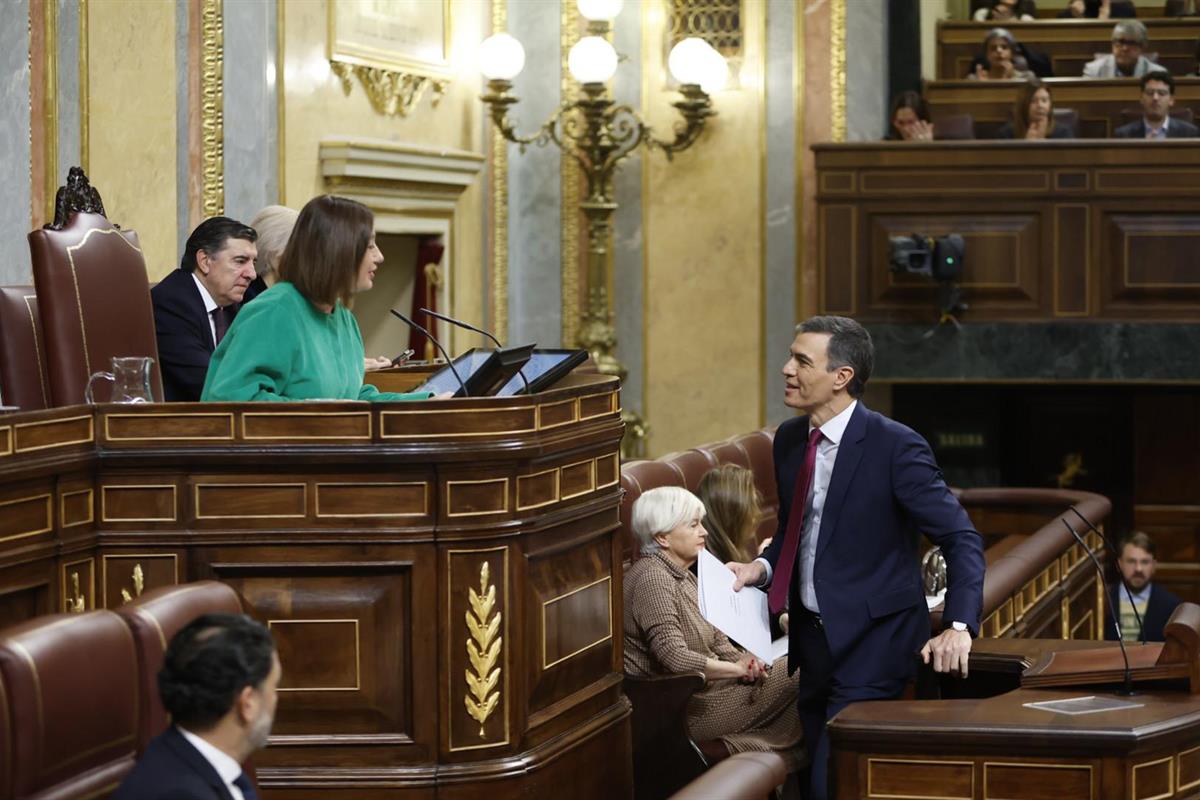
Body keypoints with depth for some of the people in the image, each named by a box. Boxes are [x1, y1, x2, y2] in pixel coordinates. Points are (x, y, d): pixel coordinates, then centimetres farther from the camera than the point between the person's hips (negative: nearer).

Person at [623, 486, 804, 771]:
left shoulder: (683, 577, 14)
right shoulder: (652, 578, -18)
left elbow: (717, 640, 13)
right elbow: (674, 658, -26)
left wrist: (743, 660, -9)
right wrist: (739, 669, -18)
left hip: (699, 687, 9)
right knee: (793, 678, -12)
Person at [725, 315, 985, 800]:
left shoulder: (895, 447, -16)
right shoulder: (789, 439, 5)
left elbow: (961, 538, -17)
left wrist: (958, 626, -29)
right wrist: (762, 568, -1)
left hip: (871, 642, -7)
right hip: (812, 640, 7)